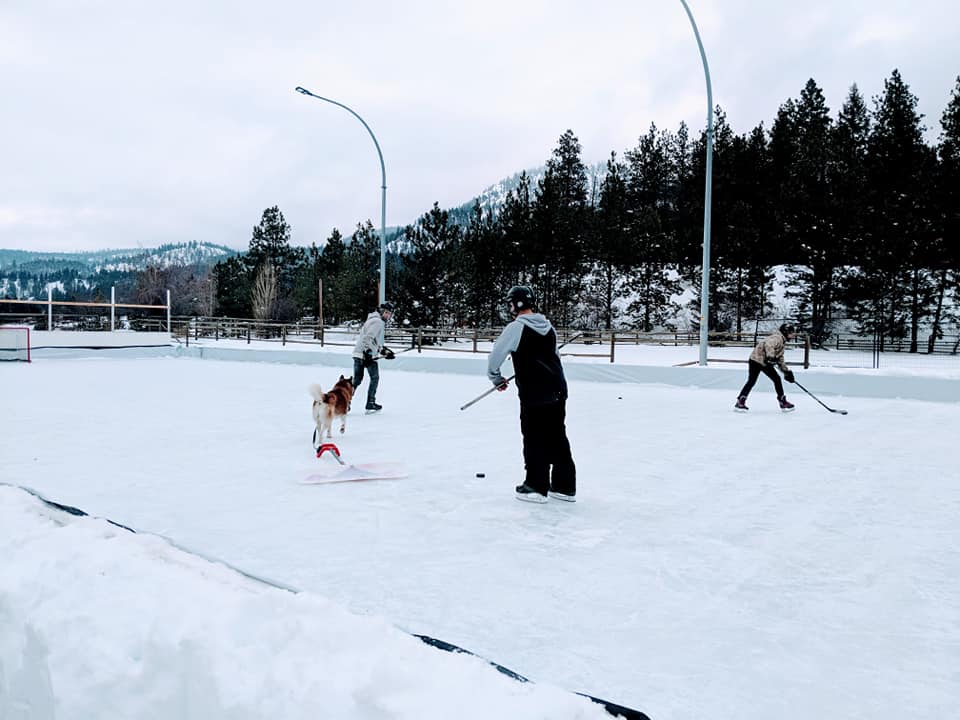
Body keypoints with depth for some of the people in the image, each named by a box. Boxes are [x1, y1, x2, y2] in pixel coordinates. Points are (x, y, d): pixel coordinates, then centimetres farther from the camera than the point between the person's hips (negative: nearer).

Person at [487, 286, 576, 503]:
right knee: (557, 438, 13)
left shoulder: (516, 327, -9)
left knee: (534, 439, 3)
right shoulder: (548, 327, 12)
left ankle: (536, 487, 9)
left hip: (534, 395, -7)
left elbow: (496, 356, -5)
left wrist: (496, 379, 13)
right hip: (558, 392, 7)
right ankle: (564, 486, 20)